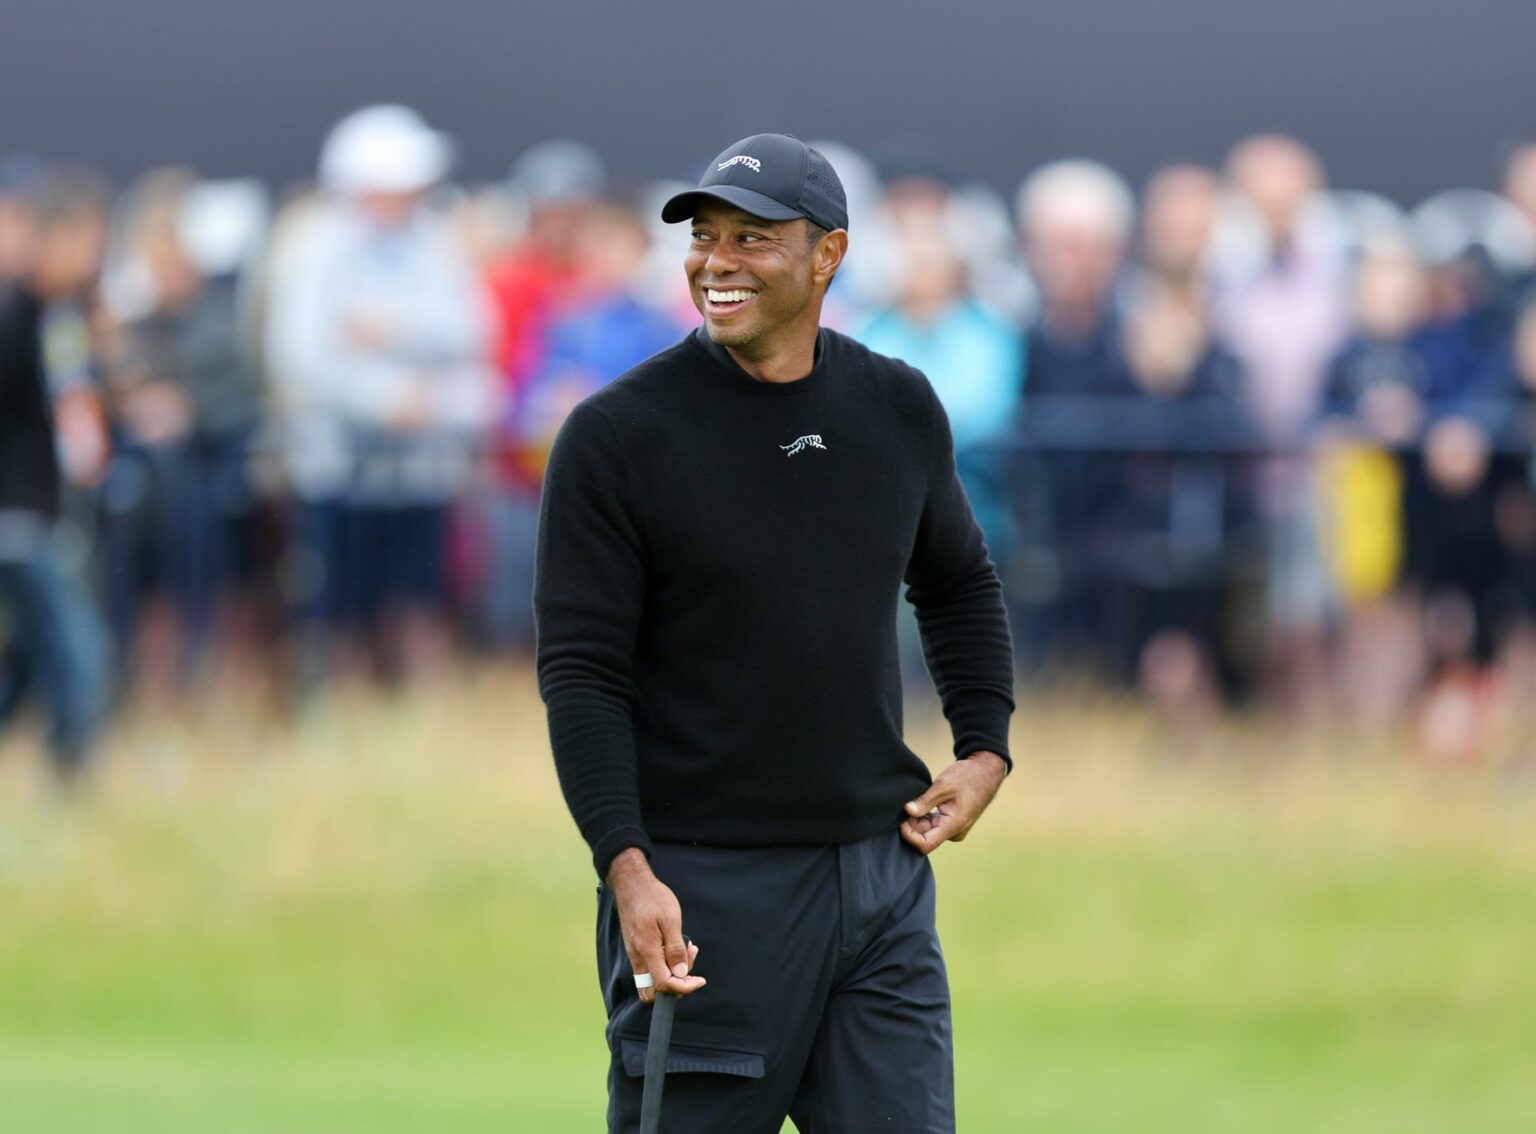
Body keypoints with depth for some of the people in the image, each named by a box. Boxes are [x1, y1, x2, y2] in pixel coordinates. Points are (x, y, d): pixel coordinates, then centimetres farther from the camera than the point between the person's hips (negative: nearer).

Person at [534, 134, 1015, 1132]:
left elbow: (960, 586, 25)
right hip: (698, 889, -4)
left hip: (881, 869, 4)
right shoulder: (619, 435, -6)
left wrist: (985, 751, 10)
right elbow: (581, 673, -9)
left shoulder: (901, 411, 8)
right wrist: (627, 868, -20)